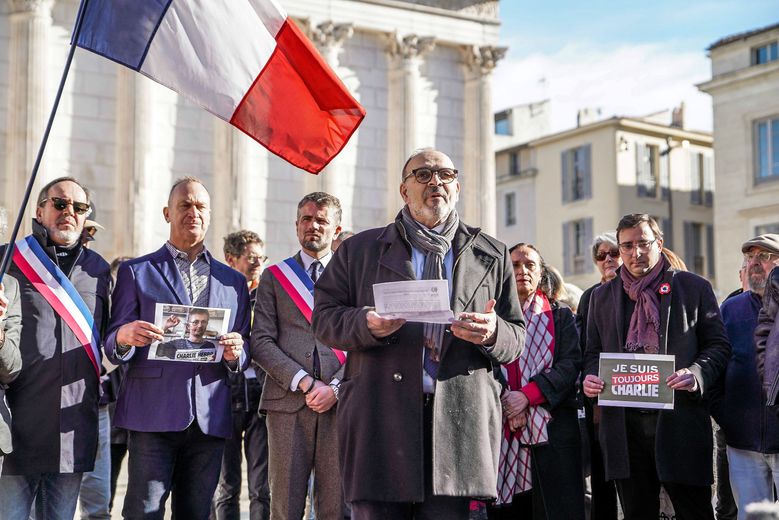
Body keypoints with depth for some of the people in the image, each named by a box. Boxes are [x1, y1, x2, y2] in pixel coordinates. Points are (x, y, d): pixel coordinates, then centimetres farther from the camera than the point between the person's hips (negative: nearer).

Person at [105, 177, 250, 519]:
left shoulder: (233, 281, 17)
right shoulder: (136, 272, 9)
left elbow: (243, 359, 17)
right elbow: (112, 347, 5)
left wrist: (235, 354, -7)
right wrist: (125, 337, -18)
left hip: (210, 419, 3)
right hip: (153, 415, -3)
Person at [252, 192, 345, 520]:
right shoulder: (274, 277, 13)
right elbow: (261, 342, 3)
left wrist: (336, 387, -8)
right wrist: (305, 382, -9)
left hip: (340, 404, 0)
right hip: (288, 403, 0)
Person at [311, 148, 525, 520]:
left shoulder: (492, 256, 17)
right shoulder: (361, 250, 13)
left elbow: (516, 339, 16)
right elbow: (324, 317, 9)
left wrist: (492, 333, -8)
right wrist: (367, 323, -12)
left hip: (459, 420, 1)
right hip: (379, 419, -1)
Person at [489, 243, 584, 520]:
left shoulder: (561, 316, 12)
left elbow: (570, 365, -1)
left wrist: (527, 395, -14)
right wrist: (504, 401, -13)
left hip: (551, 428, 0)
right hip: (503, 429, 1)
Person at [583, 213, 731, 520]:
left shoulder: (694, 288, 6)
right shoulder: (601, 296, 16)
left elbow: (718, 345, 4)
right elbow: (593, 351, 19)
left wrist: (697, 374, -15)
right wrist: (590, 377, -3)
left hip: (680, 422, -3)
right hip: (624, 423, 3)